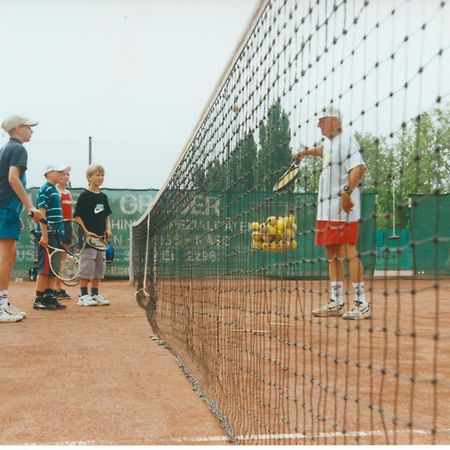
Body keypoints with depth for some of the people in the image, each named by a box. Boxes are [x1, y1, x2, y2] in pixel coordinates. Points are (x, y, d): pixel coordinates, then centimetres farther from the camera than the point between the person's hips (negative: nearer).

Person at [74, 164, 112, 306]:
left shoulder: (103, 196, 13)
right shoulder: (84, 196, -6)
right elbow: (77, 216, -9)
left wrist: (108, 229, 5)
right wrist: (86, 232, -16)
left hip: (101, 238, 7)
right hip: (87, 238, -7)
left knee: (99, 266, 10)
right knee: (87, 265, -6)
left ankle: (95, 294, 19)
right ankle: (83, 296, 0)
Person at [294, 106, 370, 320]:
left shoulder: (346, 140, -8)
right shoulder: (329, 144, 20)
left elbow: (359, 167, -23)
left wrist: (347, 191, -32)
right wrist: (305, 152, 38)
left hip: (343, 208, -10)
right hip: (327, 208, 10)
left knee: (347, 252, -12)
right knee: (332, 254, 10)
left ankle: (362, 304, -9)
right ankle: (336, 303, 17)